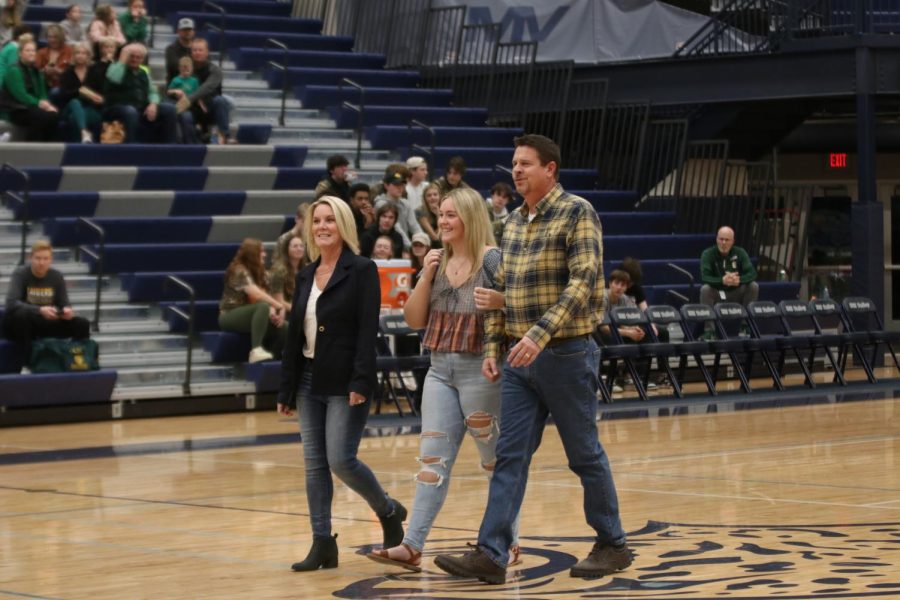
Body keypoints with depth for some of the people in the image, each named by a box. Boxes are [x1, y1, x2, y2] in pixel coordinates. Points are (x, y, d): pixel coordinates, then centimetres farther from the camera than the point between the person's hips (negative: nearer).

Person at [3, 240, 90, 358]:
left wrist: (67, 311, -27)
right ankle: (27, 357, -29)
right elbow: (11, 303, -29)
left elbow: (64, 304, 0)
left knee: (82, 324, -15)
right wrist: (39, 310, -43)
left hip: (45, 324, 4)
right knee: (22, 314, -39)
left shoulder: (57, 277, -1)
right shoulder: (20, 274, -14)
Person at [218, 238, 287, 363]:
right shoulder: (239, 271, -14)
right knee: (263, 307, -36)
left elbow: (264, 295, 2)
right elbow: (256, 295, -26)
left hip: (247, 315, 8)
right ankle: (256, 350, -44)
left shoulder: (259, 273, 13)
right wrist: (279, 307, -27)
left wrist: (272, 311, -19)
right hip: (230, 316, -8)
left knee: (283, 328, -13)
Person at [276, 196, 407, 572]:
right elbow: (294, 334, 13)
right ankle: (322, 543, 8)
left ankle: (389, 512, 14)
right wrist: (286, 389, 11)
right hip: (310, 381, 7)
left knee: (341, 459, -11)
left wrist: (360, 382, -21)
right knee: (314, 463, 4)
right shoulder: (306, 275, 12)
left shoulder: (362, 271, -6)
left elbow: (368, 330, -13)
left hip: (345, 383, -7)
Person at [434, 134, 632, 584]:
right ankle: (491, 554, -2)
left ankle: (612, 545, 18)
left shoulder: (577, 213, -10)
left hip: (565, 354, -6)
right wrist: (492, 347, 9)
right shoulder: (514, 223, 12)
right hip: (519, 358, 6)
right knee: (509, 456, 0)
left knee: (584, 454, 4)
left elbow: (583, 282, -19)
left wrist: (540, 334, -28)